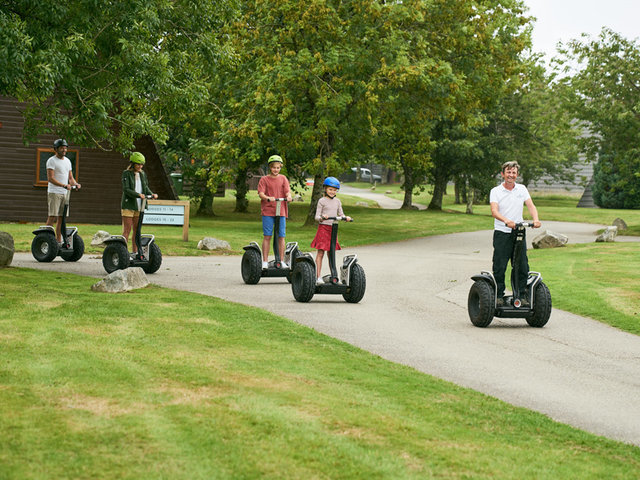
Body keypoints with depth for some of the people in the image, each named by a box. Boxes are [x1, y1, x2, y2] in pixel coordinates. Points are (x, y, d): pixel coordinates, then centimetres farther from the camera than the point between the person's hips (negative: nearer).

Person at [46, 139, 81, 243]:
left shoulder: (67, 161, 17)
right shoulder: (51, 161, -7)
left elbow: (70, 178, 19)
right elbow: (50, 178, -16)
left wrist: (75, 184, -4)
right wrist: (64, 185, -25)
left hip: (65, 193, 7)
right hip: (54, 193, -7)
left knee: (61, 218, 6)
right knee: (52, 216, -11)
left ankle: (59, 241, 8)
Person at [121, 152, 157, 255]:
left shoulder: (142, 174, 12)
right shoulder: (126, 174, -6)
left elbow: (146, 187, 13)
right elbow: (125, 189, -16)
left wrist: (152, 194, -9)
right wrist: (138, 194, -29)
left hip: (139, 206, 6)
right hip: (128, 205, -6)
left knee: (137, 230, 8)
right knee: (127, 229, -7)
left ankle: (135, 252, 14)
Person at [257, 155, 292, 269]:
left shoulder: (283, 178, 11)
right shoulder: (264, 179, 4)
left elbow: (287, 191, 1)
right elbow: (261, 193, -8)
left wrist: (289, 197, -22)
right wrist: (268, 198, -28)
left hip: (281, 211, 2)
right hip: (267, 211, -2)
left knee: (281, 236, 1)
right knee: (267, 236, -3)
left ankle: (281, 261, 8)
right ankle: (265, 261, 1)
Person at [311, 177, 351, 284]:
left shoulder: (337, 201, 13)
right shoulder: (322, 201, -1)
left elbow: (341, 214, 15)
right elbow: (317, 217, -4)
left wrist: (346, 218, -6)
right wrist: (322, 217, -26)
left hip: (333, 228, 5)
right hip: (323, 227, -5)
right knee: (320, 252, -7)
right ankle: (318, 276, -6)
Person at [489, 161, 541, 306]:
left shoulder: (522, 189, 10)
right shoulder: (496, 191, -1)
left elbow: (530, 206, -1)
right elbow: (494, 211, -15)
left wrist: (535, 219, -23)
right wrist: (506, 221, -35)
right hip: (502, 233, -3)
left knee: (522, 266, 1)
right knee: (499, 267, -5)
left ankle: (521, 295, 10)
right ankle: (499, 296, 4)